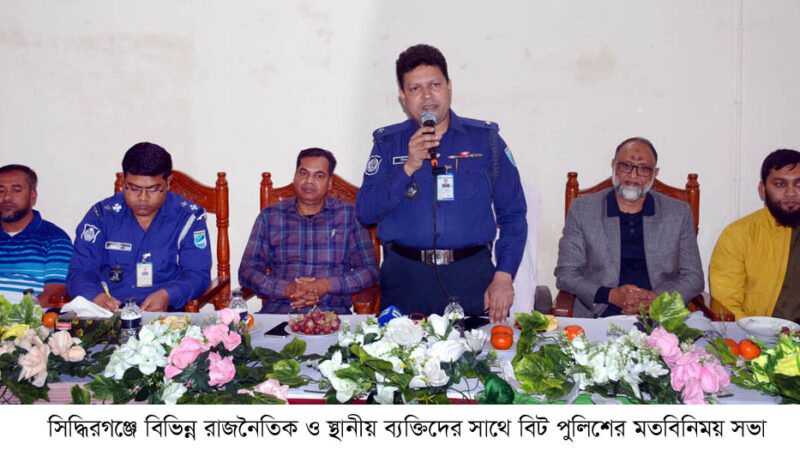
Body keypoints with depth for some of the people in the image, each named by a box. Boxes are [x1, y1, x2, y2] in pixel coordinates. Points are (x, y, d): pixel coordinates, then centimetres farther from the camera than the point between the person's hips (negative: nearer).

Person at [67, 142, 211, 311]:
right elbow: (80, 272, 3)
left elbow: (198, 275, -2)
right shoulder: (101, 215, 7)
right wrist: (95, 297, -21)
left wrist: (167, 296, -23)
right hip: (107, 316, 1)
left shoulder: (189, 217, 4)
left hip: (166, 316, 0)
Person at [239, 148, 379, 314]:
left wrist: (326, 285, -9)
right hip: (277, 311, 1)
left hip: (331, 311, 0)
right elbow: (247, 271, 9)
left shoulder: (348, 215, 11)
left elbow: (370, 270, 6)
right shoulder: (270, 216, 14)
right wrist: (287, 289, -9)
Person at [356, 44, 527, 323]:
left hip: (471, 277, 0)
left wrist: (503, 277, -4)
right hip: (405, 276, 0)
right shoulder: (388, 143, 7)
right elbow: (365, 213, -3)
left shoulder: (485, 139, 6)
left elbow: (513, 214, 5)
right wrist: (408, 167, -13)